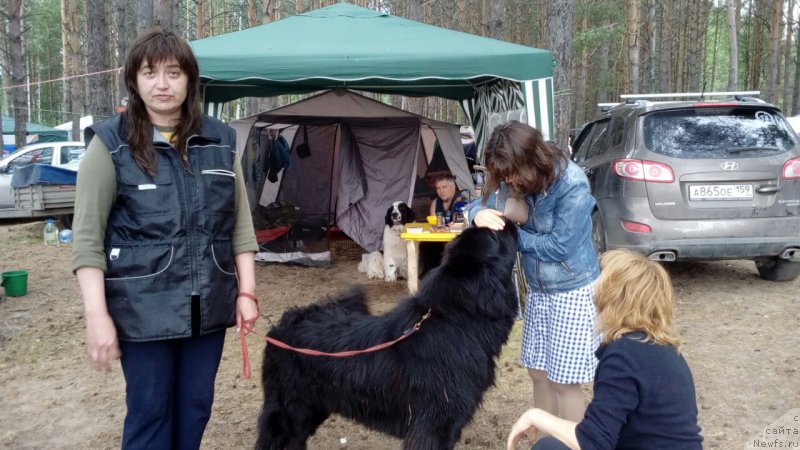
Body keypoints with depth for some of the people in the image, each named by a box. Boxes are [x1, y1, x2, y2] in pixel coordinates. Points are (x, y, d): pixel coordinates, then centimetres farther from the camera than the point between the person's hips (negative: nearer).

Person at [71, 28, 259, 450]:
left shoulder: (220, 141, 5)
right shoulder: (111, 144, -6)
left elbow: (240, 223, 9)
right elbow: (87, 237, -8)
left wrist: (246, 291, 3)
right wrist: (96, 314, -14)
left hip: (208, 305, 4)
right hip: (143, 308, -3)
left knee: (195, 410, 14)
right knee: (149, 413, 8)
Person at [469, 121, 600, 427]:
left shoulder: (572, 184, -25)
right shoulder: (517, 180, -5)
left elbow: (558, 246, -25)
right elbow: (482, 203, 2)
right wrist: (480, 214, -23)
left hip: (572, 292, -7)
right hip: (537, 290, 7)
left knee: (564, 381, 2)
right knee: (539, 374, 16)